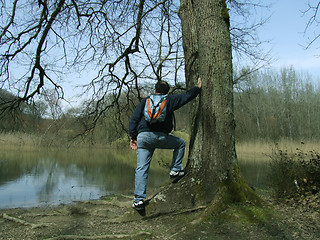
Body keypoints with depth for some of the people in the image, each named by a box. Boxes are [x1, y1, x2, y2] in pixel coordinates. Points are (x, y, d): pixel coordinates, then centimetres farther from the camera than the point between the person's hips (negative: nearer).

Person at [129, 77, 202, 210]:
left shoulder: (145, 101, 18)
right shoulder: (170, 99, 12)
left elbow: (134, 119, 12)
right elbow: (187, 96, 18)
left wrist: (133, 137, 13)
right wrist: (198, 87, 36)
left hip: (143, 136, 3)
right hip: (161, 137, -2)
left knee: (141, 169, 4)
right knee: (181, 143, 25)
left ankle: (139, 199, -1)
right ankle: (175, 170, 17)